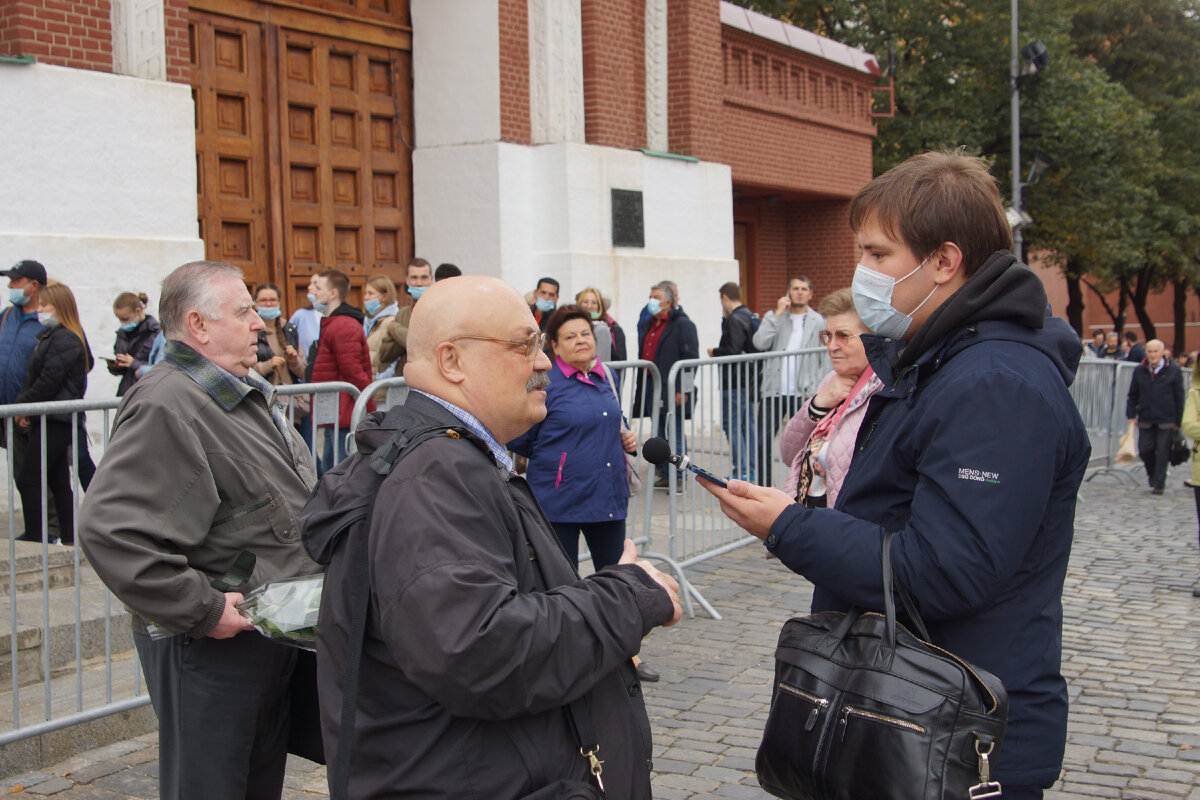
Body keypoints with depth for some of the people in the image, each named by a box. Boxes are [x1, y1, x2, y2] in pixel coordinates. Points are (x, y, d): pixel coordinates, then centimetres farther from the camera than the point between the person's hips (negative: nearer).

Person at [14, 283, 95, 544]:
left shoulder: (65, 339, -12)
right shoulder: (50, 336, 19)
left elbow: (49, 381, -17)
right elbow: (32, 377, 18)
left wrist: (24, 405, -8)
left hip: (56, 422, -10)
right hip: (47, 420, 10)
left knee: (27, 479, -9)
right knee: (58, 482, 11)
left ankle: (33, 537, -4)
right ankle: (69, 538, 15)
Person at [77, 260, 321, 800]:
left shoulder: (247, 395, 13)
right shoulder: (166, 407, -20)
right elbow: (109, 530, -30)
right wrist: (200, 609, -26)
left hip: (276, 629, 10)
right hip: (212, 648, -10)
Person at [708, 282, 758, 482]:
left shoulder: (735, 319, -16)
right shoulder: (750, 317, 14)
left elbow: (733, 351, -23)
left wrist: (714, 352, -6)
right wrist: (725, 319, 14)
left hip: (735, 383, -10)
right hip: (750, 381, 10)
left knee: (731, 425, -5)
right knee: (747, 424, 13)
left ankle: (741, 471, -6)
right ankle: (750, 470, 17)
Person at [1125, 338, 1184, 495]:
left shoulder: (1174, 370, -1)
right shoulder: (1139, 371, 6)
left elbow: (1179, 397, 2)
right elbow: (1132, 395, 11)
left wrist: (1178, 421, 0)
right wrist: (1131, 415, 2)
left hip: (1167, 421, -2)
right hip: (1145, 420, 3)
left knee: (1163, 452, -1)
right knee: (1145, 450, 3)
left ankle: (1159, 484, 9)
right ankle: (1152, 474, 31)